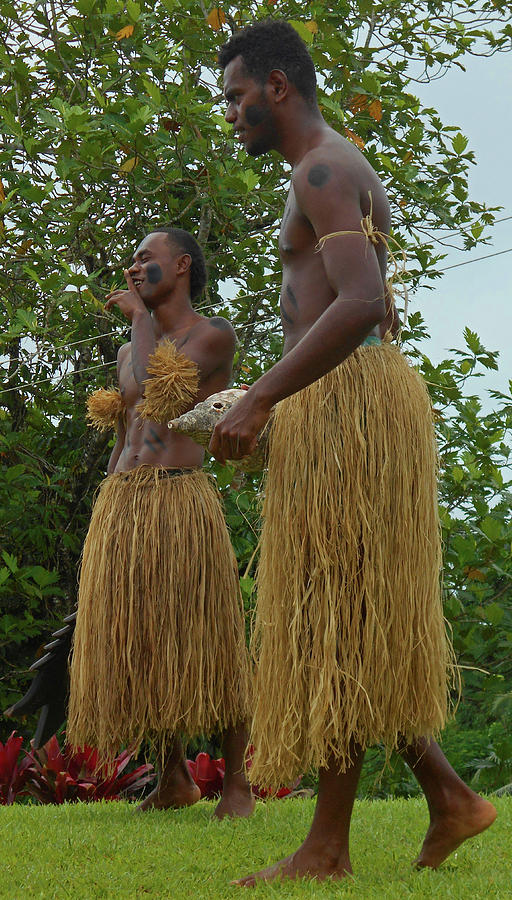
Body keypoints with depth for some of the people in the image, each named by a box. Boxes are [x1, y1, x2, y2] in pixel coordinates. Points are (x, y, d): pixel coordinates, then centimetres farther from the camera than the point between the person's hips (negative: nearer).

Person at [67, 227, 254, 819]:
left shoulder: (215, 336, 2)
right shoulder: (130, 350, 22)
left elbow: (156, 385, -15)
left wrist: (140, 316, -1)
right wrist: (105, 525, 18)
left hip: (180, 502, -7)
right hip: (121, 505, 7)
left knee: (202, 641, -5)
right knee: (137, 644, 7)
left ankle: (236, 781, 3)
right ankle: (174, 778, 18)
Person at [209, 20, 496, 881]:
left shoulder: (323, 169, -10)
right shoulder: (345, 181, 24)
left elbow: (363, 305, -25)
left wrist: (258, 400, -25)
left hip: (345, 407, -10)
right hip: (350, 411, 10)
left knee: (334, 624, -7)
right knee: (338, 622, 11)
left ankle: (328, 844, -2)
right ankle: (448, 798, 10)